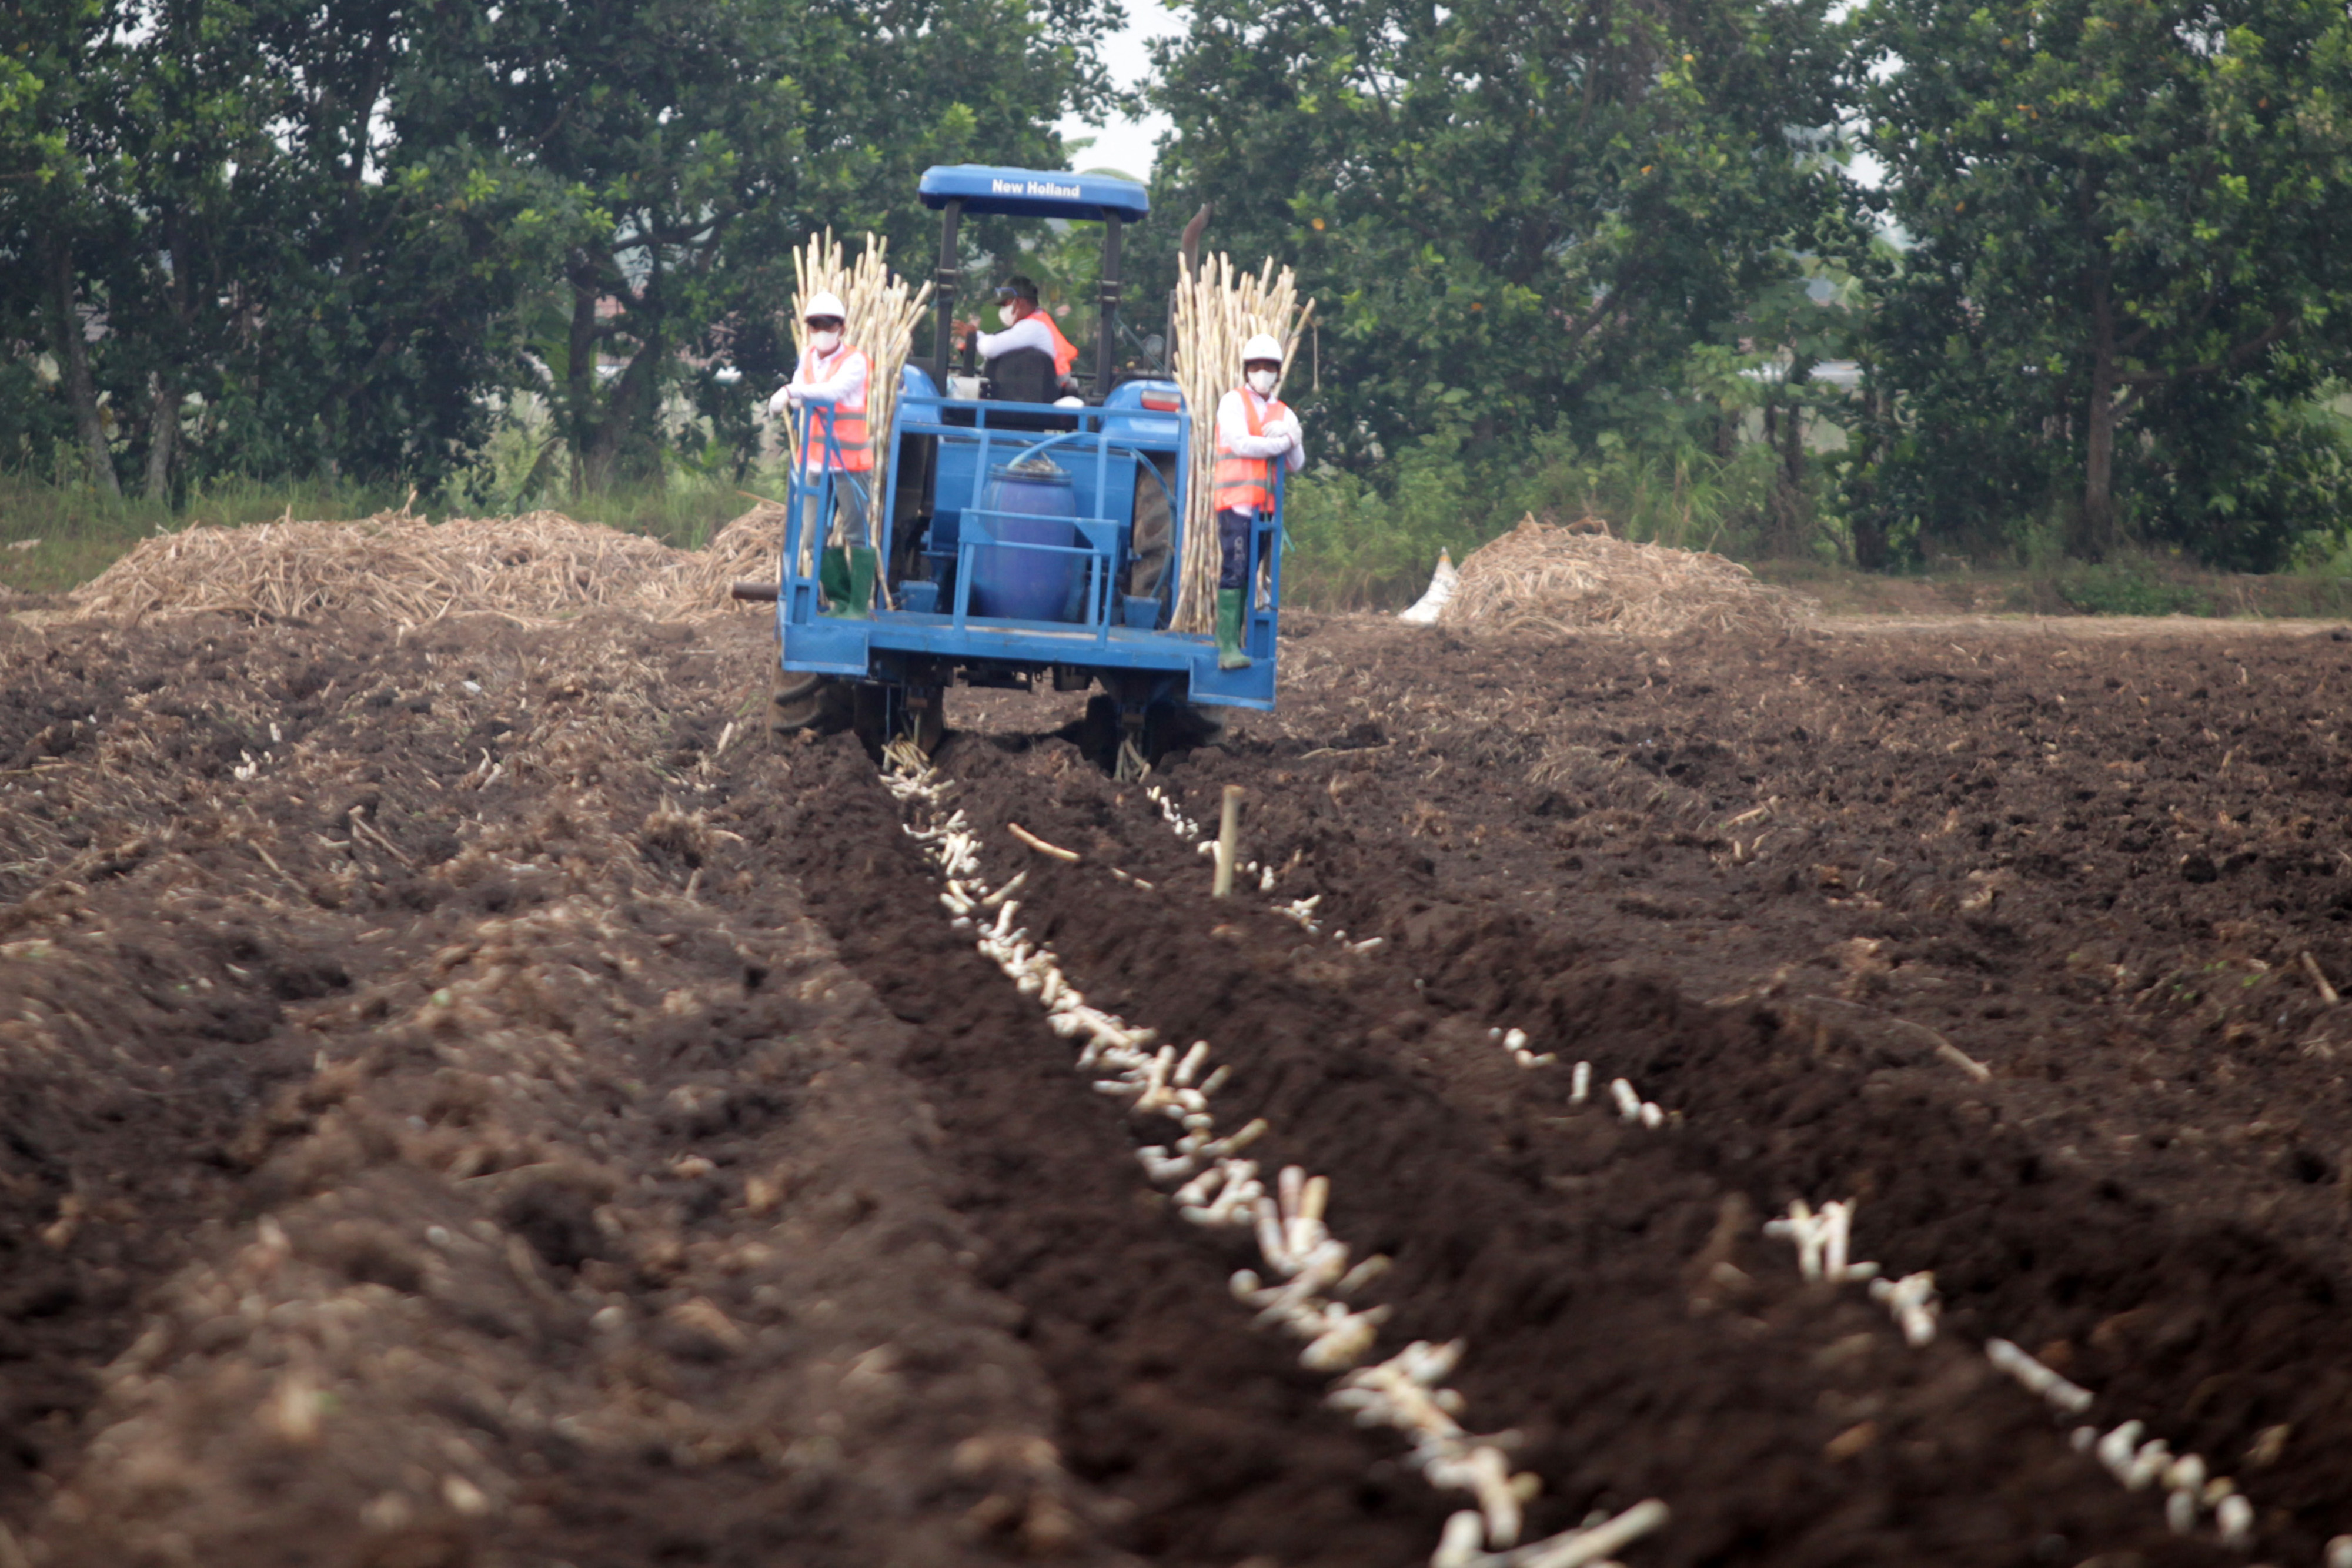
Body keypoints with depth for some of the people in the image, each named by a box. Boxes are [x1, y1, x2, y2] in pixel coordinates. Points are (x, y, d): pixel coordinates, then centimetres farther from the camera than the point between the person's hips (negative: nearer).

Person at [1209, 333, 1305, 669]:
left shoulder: (1284, 415, 18)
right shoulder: (1233, 402, 4)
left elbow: (1296, 464, 13)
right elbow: (1241, 444, -10)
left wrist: (1291, 438, -7)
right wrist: (1283, 442, -1)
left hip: (1264, 506, 6)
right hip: (1236, 502, -6)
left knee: (1248, 578, 4)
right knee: (1233, 573, -14)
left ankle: (1233, 645, 5)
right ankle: (1228, 647, -20)